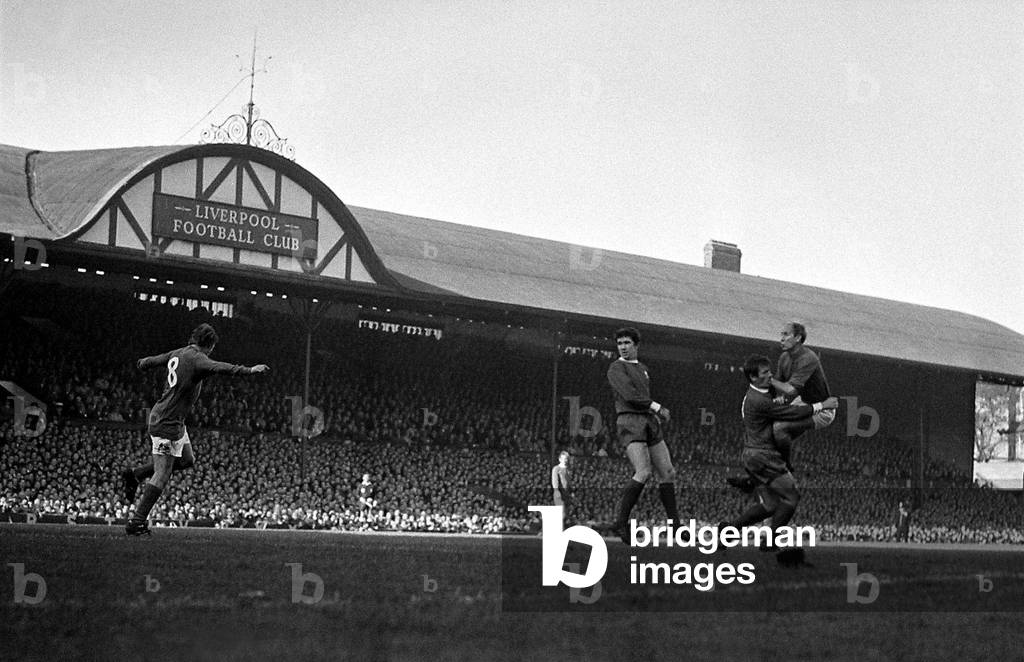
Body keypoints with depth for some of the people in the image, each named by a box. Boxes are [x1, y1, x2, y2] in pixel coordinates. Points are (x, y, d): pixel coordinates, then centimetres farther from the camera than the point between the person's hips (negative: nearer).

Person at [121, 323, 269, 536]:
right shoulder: (196, 359, -17)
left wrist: (143, 363, 51)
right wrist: (249, 371, -44)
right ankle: (136, 522, -4)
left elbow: (156, 360, 28)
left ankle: (134, 475, 25)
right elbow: (218, 367, -35)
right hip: (166, 423, -10)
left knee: (187, 460, 19)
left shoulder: (177, 354, 10)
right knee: (162, 476, -7)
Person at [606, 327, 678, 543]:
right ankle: (621, 522, -16)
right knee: (643, 473, -21)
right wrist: (657, 407, -13)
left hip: (650, 423, 8)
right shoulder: (616, 368, -3)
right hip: (629, 423, -8)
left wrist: (657, 416, 16)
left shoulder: (643, 369, 23)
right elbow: (629, 396, -16)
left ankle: (674, 524, 11)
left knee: (667, 473, 4)